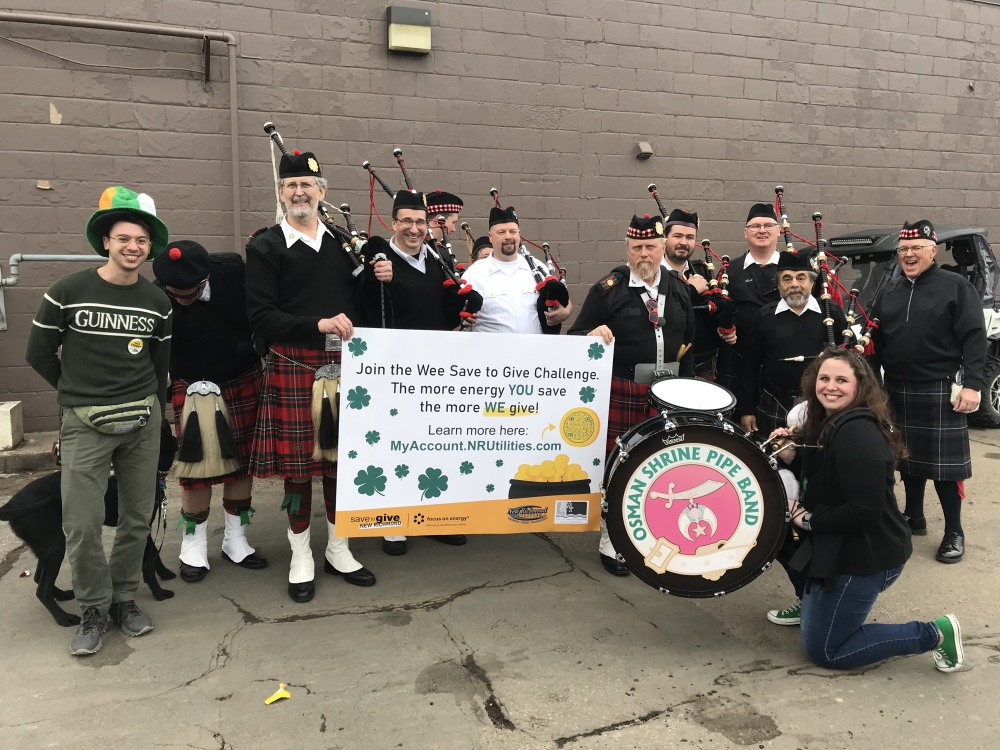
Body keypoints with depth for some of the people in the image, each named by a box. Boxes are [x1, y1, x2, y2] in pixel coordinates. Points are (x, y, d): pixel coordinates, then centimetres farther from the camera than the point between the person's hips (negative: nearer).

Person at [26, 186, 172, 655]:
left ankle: (124, 598, 27)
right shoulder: (67, 292, -5)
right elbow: (39, 353, 5)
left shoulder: (157, 302, 5)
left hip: (142, 422, 3)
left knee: (138, 516, 9)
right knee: (82, 524, -4)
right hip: (85, 424, -3)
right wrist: (80, 393, 13)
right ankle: (94, 608, 16)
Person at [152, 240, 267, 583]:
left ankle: (235, 540, 23)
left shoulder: (233, 269, -17)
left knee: (243, 460, 8)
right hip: (193, 389, -2)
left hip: (245, 381, 3)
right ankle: (193, 545, 19)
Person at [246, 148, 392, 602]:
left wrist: (377, 279, -6)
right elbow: (261, 317, -9)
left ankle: (338, 550, 27)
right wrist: (319, 324, -19)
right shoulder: (265, 246, 0)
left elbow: (364, 312, 12)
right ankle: (301, 559, 21)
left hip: (343, 364, 3)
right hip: (293, 367, -3)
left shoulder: (345, 241, 11)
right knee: (298, 462, 4)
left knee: (341, 458, 10)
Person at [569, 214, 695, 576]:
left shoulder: (679, 288, 9)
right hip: (622, 393, -3)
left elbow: (689, 339, 15)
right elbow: (576, 336, -2)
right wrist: (593, 334, -24)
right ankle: (612, 542, 19)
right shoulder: (607, 289, -3)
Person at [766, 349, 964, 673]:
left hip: (866, 556, -10)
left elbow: (865, 510, -29)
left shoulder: (857, 433, -25)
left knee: (823, 651, 3)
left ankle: (932, 634, 8)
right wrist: (790, 456, -3)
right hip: (841, 544, 10)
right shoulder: (826, 422, 5)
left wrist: (808, 520, -18)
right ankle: (812, 604, 27)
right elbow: (821, 480, 13)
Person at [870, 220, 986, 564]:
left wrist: (971, 384, -17)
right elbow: (877, 340, 14)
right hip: (898, 391, 5)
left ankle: (954, 532, 11)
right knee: (909, 457, 15)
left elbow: (974, 338, -10)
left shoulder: (956, 286, -4)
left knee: (944, 462, -1)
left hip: (940, 392, -5)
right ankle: (913, 517, 30)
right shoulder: (891, 290, 12)